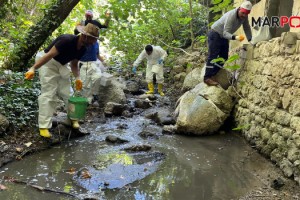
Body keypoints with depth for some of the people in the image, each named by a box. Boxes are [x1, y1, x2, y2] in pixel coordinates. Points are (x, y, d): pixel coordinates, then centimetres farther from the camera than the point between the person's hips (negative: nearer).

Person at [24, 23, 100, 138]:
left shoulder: (83, 49, -3)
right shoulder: (67, 40, -29)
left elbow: (74, 64, 9)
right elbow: (49, 55, -32)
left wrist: (77, 78, -6)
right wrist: (33, 69, -38)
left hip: (62, 66, 8)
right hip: (48, 63, -7)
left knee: (67, 93, 7)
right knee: (48, 94, -12)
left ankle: (73, 118, 21)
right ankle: (44, 126, -9)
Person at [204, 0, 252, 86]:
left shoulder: (244, 16, -9)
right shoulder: (231, 16, -32)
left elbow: (247, 28, 4)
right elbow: (225, 33, -38)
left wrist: (250, 40, -3)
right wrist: (235, 37, -54)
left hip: (224, 36, 9)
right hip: (215, 34, -8)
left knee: (224, 57, 6)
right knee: (213, 56, -12)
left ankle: (213, 75, 15)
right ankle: (207, 78, -9)